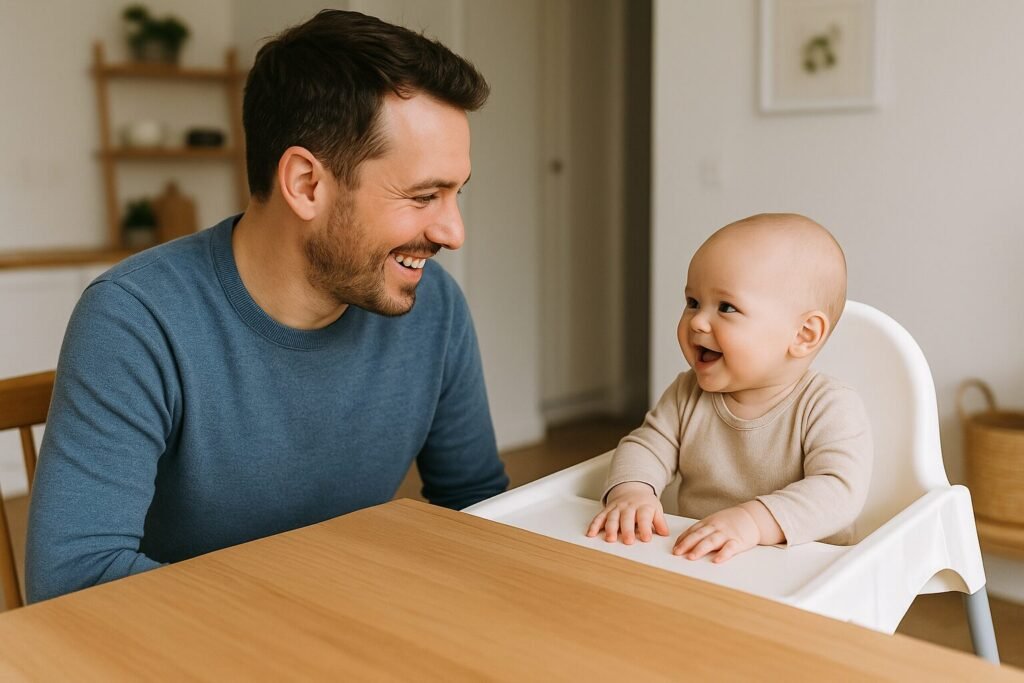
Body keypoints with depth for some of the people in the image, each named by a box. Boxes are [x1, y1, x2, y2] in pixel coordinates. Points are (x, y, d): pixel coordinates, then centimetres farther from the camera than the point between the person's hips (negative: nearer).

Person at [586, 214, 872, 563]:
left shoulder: (833, 408, -11)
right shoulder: (687, 394, 5)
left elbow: (840, 489, -22)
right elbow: (645, 447, 6)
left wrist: (754, 520, -37)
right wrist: (630, 491, -17)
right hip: (692, 564, 3)